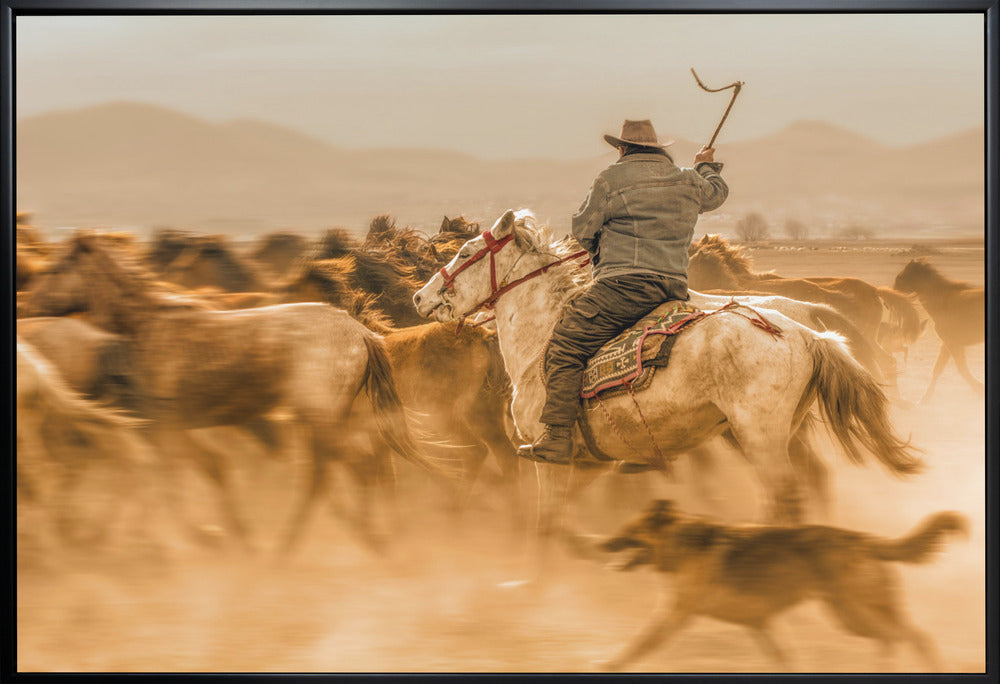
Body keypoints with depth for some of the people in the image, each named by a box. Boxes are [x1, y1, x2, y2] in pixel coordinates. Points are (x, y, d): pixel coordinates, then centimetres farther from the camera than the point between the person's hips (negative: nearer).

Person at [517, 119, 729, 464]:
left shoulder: (612, 178, 0)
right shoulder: (688, 182, 17)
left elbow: (583, 230, 5)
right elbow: (717, 193, 40)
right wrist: (706, 167, 61)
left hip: (623, 284, -7)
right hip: (674, 287, 7)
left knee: (565, 348, -5)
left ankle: (557, 438, -13)